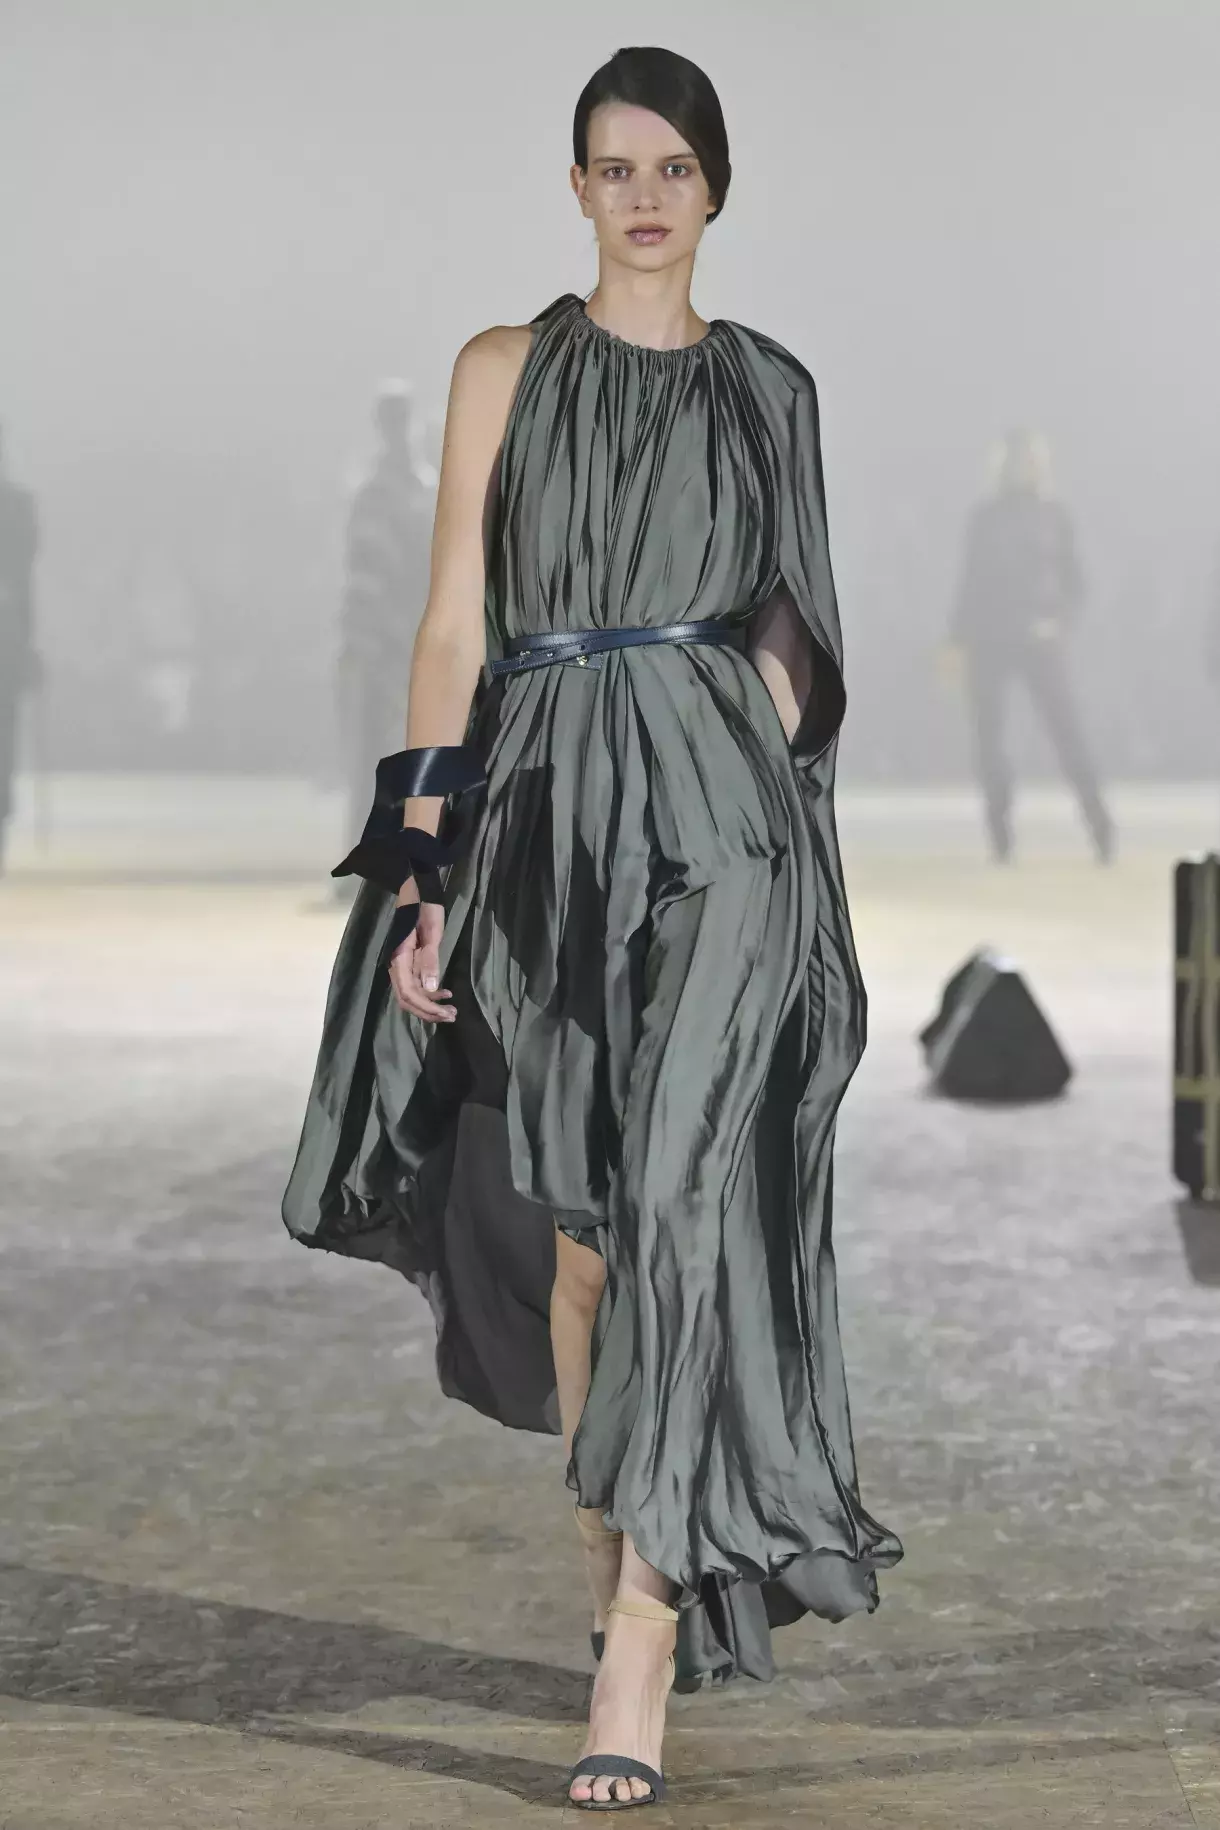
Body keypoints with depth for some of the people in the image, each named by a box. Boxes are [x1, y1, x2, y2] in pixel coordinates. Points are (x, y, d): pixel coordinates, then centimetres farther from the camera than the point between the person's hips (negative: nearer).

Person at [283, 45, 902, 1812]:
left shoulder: (768, 388, 12)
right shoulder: (509, 369, 9)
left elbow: (784, 633, 15)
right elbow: (454, 622, 3)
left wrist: (782, 823, 8)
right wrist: (421, 866, -5)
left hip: (721, 811, -1)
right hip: (548, 805, 1)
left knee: (681, 1206, -13)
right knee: (574, 1224, 5)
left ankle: (642, 1652, -15)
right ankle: (620, 1551, 27)